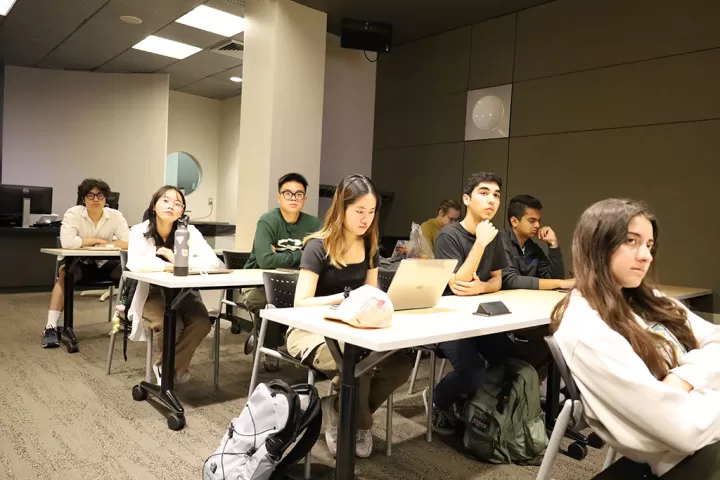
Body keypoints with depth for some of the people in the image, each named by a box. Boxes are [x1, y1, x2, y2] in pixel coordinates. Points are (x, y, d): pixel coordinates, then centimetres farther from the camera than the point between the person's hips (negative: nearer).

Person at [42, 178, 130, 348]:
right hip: (79, 264, -2)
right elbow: (67, 242, -28)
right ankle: (51, 327, -29)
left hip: (105, 265, 2)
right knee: (64, 272, -33)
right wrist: (96, 240, -18)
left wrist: (105, 244, -22)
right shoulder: (73, 213, -13)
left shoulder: (115, 215, -7)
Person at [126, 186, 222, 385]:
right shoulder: (139, 231, -10)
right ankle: (177, 367, 4)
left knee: (202, 323, -26)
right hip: (153, 294, -1)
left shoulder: (189, 232, -8)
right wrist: (168, 266, -29)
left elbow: (213, 261, -21)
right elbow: (134, 263, -29)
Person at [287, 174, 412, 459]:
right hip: (312, 331, -6)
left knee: (400, 366, -20)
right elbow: (301, 303, -21)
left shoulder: (369, 246, 5)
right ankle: (358, 425, -2)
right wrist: (345, 297, -32)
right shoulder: (318, 247, -14)